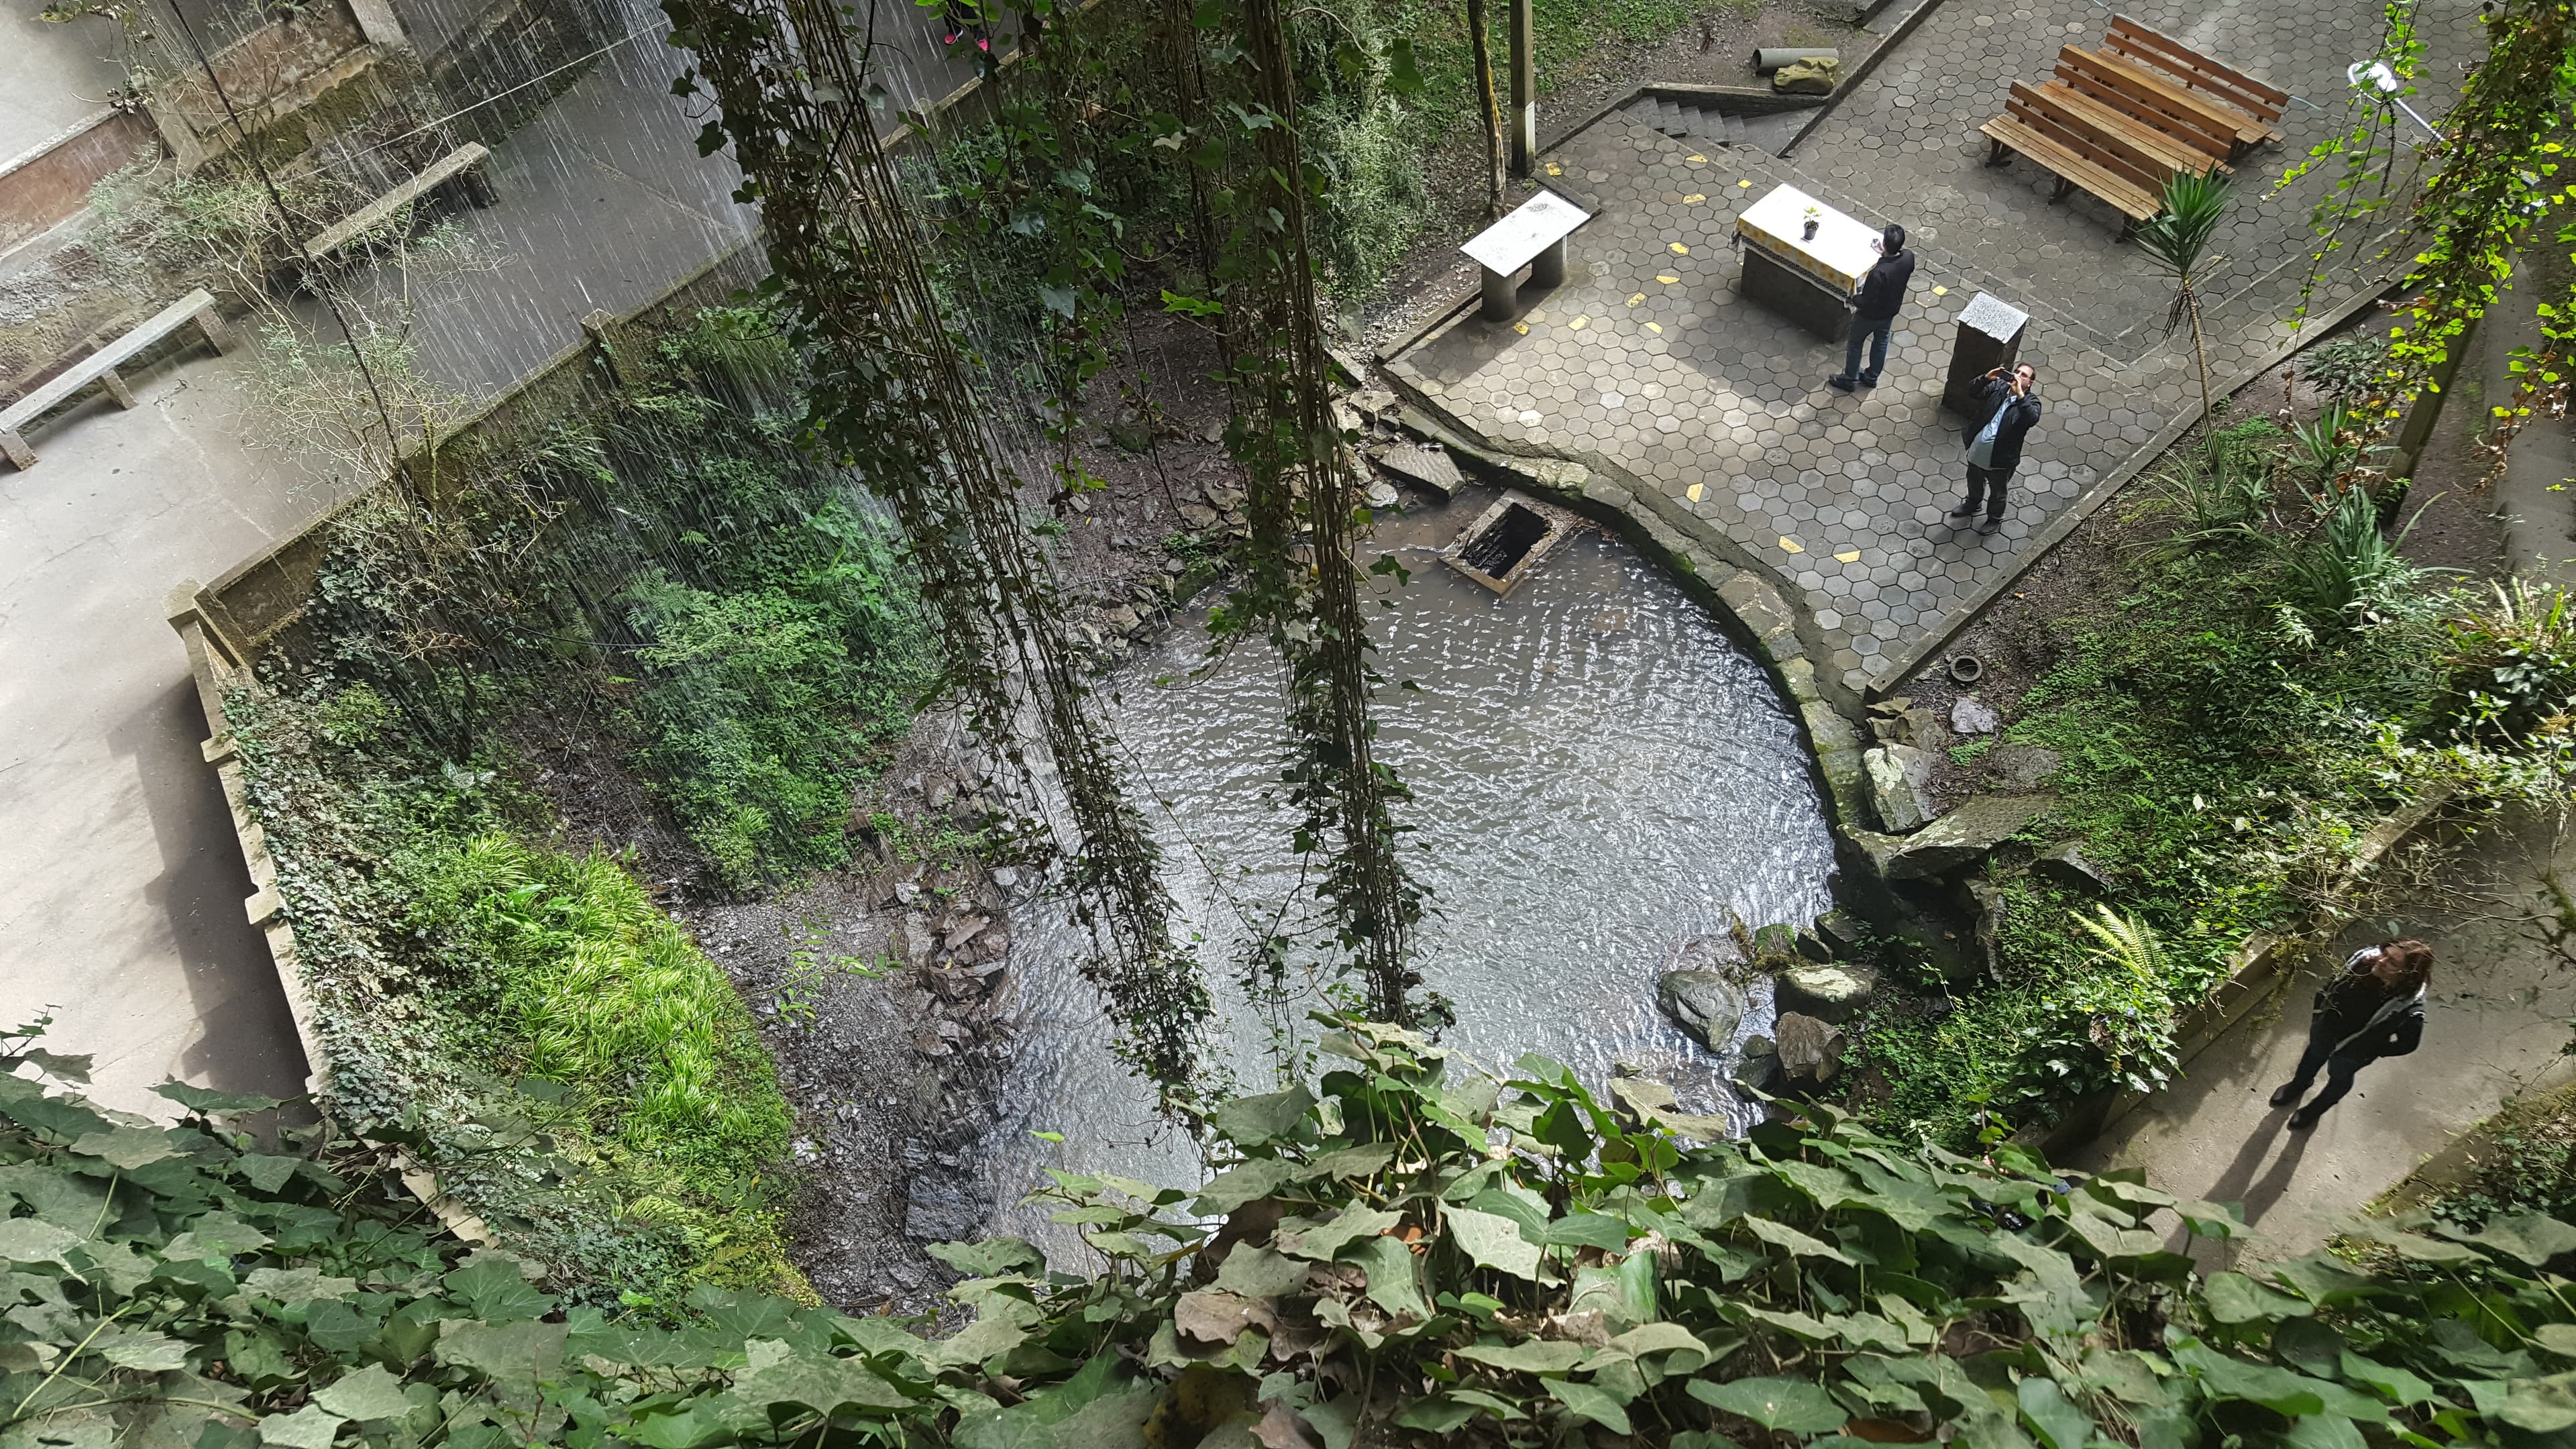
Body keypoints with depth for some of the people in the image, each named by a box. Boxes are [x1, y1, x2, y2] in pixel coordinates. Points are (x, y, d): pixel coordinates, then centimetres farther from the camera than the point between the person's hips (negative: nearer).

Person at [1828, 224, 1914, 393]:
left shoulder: (1878, 273, -42)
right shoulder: (1909, 257, -21)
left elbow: (1867, 303, -31)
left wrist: (1854, 298, -12)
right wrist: (1885, 253, 5)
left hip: (1870, 315, -6)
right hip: (1891, 311, 6)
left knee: (1855, 343, 20)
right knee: (1881, 342, 27)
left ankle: (1849, 379, 39)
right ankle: (1872, 377, 48)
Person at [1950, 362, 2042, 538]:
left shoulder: (2031, 401, -18)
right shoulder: (1998, 387, -6)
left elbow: (2032, 418, -38)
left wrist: (2019, 394, -42)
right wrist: (1987, 378, -28)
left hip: (2000, 458, -5)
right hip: (1978, 450, 5)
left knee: (1997, 491, 19)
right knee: (1974, 481, 31)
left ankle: (1995, 519, 43)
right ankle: (1972, 505, 58)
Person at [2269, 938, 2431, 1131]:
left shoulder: (2409, 1008, -41)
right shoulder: (2365, 958, -31)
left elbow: (2407, 1043, -20)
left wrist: (2367, 1052, -11)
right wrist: (2319, 1012, 1)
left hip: (2353, 1049, -3)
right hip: (2328, 1026, 4)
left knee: (2340, 1077, 29)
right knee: (2315, 1053, 34)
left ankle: (2315, 1110, 59)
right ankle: (2300, 1084, 68)